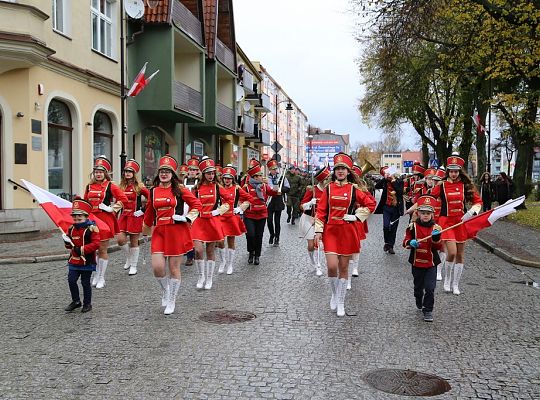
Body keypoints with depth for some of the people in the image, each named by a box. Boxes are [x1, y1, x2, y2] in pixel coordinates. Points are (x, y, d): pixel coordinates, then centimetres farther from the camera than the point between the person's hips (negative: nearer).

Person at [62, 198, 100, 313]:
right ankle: (76, 301, 21)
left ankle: (87, 303, 20)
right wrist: (67, 243, -8)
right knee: (71, 280, 2)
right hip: (74, 261, 5)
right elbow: (69, 243, 16)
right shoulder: (71, 228, 5)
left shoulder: (91, 228, -13)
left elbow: (96, 244, -20)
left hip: (87, 262, -5)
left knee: (85, 282, 5)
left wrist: (82, 249, -24)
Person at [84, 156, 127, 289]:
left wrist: (112, 208, -10)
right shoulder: (89, 187, 10)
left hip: (105, 220, -4)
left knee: (103, 249, 3)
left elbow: (124, 199, -8)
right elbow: (85, 203, 20)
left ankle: (101, 278, 13)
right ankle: (96, 276, 21)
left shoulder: (110, 186, -5)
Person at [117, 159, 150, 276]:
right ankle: (129, 258, 22)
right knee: (120, 239, -5)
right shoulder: (121, 186, 6)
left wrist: (143, 210, -11)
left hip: (135, 216, -4)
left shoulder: (139, 186, -8)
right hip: (124, 216, 4)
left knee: (134, 242, 3)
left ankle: (133, 266, 15)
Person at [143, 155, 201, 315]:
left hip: (177, 231, -3)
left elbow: (197, 204, 0)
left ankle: (171, 302, 21)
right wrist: (145, 228, 28)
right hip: (159, 231, 3)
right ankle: (165, 290, 24)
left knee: (174, 268, 5)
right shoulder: (153, 191, 7)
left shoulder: (179, 189, -3)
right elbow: (149, 212, 19)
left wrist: (188, 218, -10)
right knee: (157, 267, -9)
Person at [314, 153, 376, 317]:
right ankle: (334, 293, 18)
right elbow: (321, 210, 2)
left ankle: (341, 303, 18)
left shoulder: (353, 189, 0)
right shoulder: (328, 188, 2)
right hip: (330, 230, 0)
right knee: (332, 266, -11)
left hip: (347, 231, 0)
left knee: (343, 267, 6)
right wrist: (318, 230, -4)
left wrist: (356, 216, -4)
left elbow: (371, 203, 4)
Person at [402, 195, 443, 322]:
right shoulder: (413, 227, -4)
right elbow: (405, 241, -5)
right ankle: (419, 304, 44)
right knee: (418, 287, 18)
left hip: (431, 264, -1)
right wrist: (410, 242, -27)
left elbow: (438, 247, -9)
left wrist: (436, 238, -29)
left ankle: (428, 310, 3)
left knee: (430, 288, -10)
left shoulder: (436, 228, -4)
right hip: (417, 263, 1)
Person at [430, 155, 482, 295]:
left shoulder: (465, 185, 2)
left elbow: (478, 201, 6)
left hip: (461, 221, 3)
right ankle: (447, 279, 10)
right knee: (452, 253, -15)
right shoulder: (441, 186, -3)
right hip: (446, 221, -3)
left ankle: (455, 284, 21)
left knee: (460, 254, 8)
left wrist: (472, 211, -12)